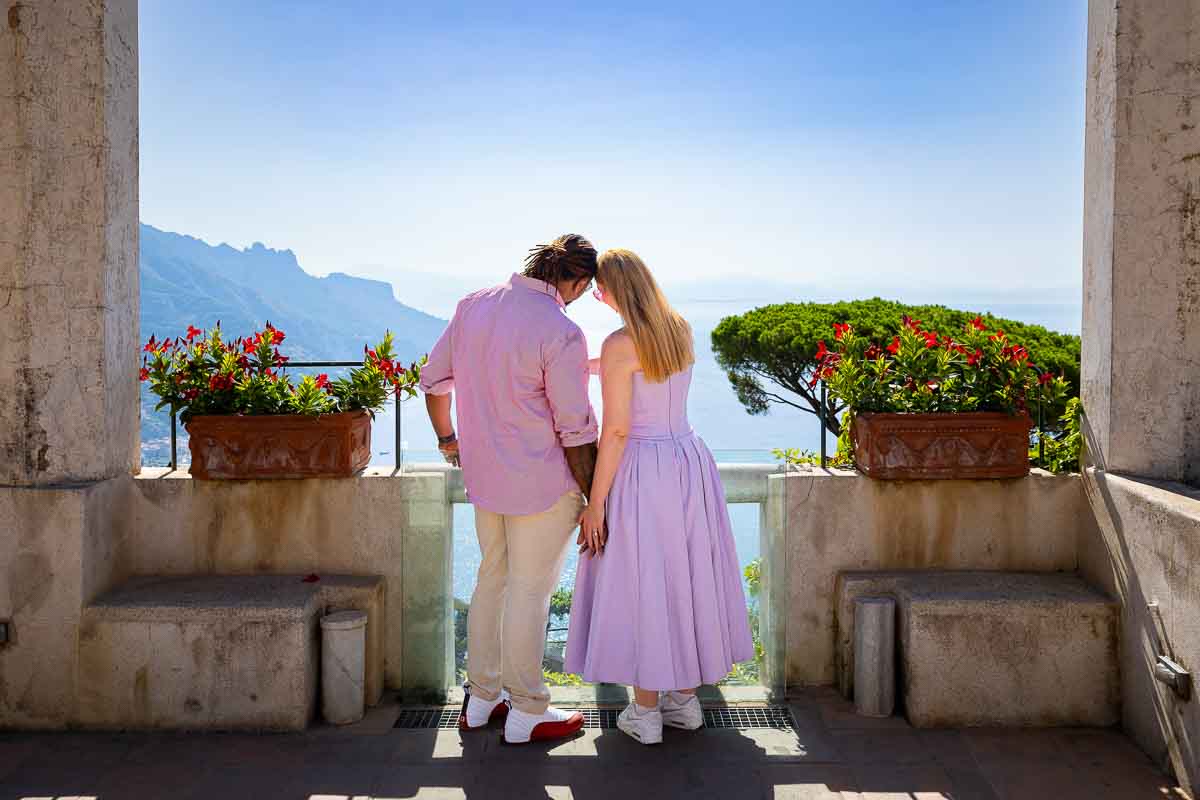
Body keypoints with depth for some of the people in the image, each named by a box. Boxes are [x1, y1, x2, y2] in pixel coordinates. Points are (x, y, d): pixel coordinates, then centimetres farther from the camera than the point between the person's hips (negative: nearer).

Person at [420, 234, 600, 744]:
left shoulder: (474, 305, 1)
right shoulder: (561, 333, -20)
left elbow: (432, 381, 11)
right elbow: (576, 432, -16)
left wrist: (448, 440, 26)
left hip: (484, 475, 7)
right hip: (542, 485, -7)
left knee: (492, 579, 20)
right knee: (530, 592, 5)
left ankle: (480, 699, 31)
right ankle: (527, 712, 19)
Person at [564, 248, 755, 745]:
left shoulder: (620, 344, -17)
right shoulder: (681, 330, 5)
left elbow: (615, 431, -18)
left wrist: (595, 503, -12)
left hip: (640, 473, -7)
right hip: (690, 464, 7)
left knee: (640, 586, 5)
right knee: (686, 579, 16)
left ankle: (645, 713, 15)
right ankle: (685, 699, 28)